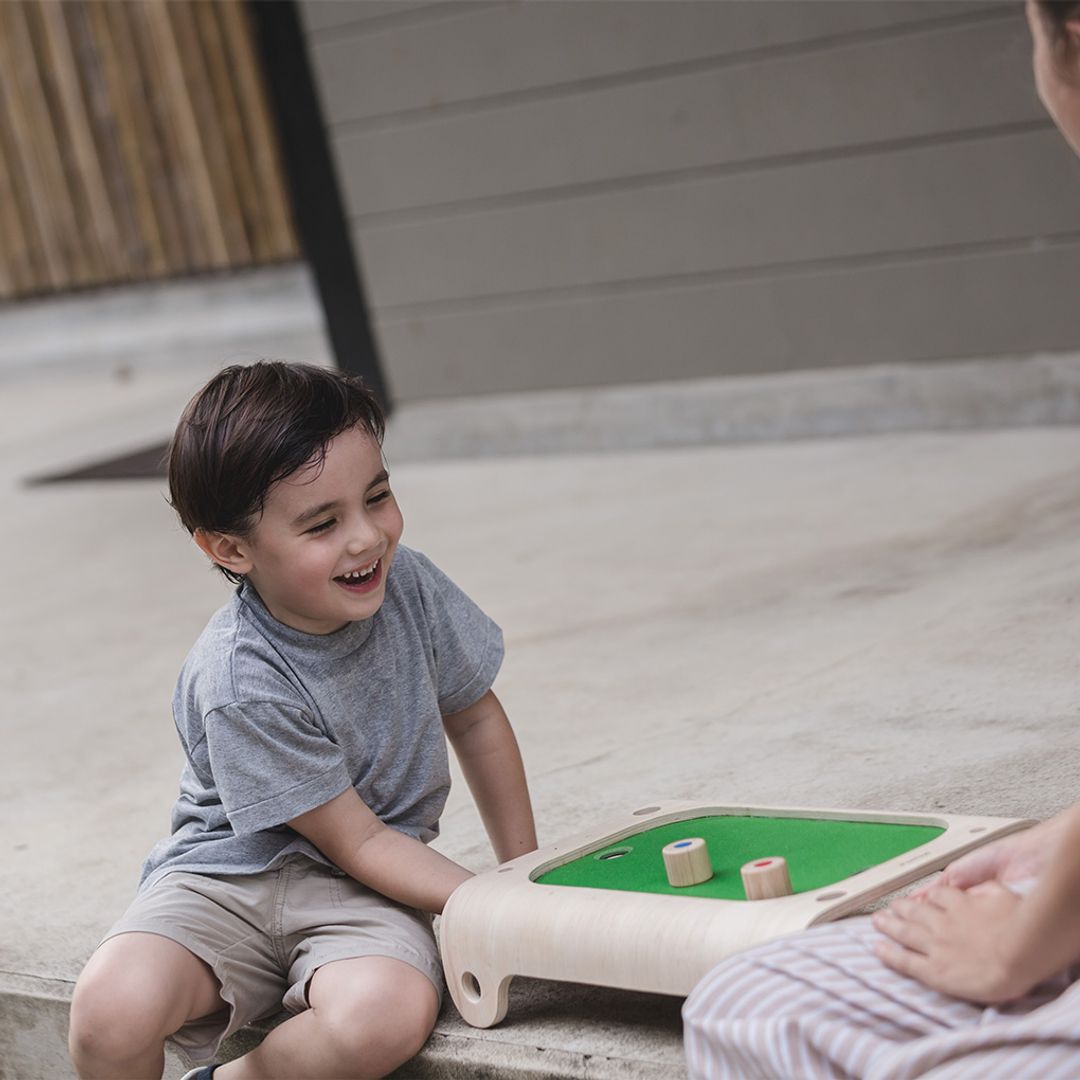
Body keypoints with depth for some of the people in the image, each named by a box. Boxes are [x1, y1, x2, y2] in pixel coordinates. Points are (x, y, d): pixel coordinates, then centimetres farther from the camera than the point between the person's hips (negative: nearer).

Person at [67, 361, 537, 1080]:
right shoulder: (240, 685, -23)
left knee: (389, 1015, -33)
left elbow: (475, 718, 11)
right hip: (232, 876, -3)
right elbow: (359, 843, -16)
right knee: (112, 1010, -33)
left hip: (362, 895, 3)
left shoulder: (409, 585, -8)